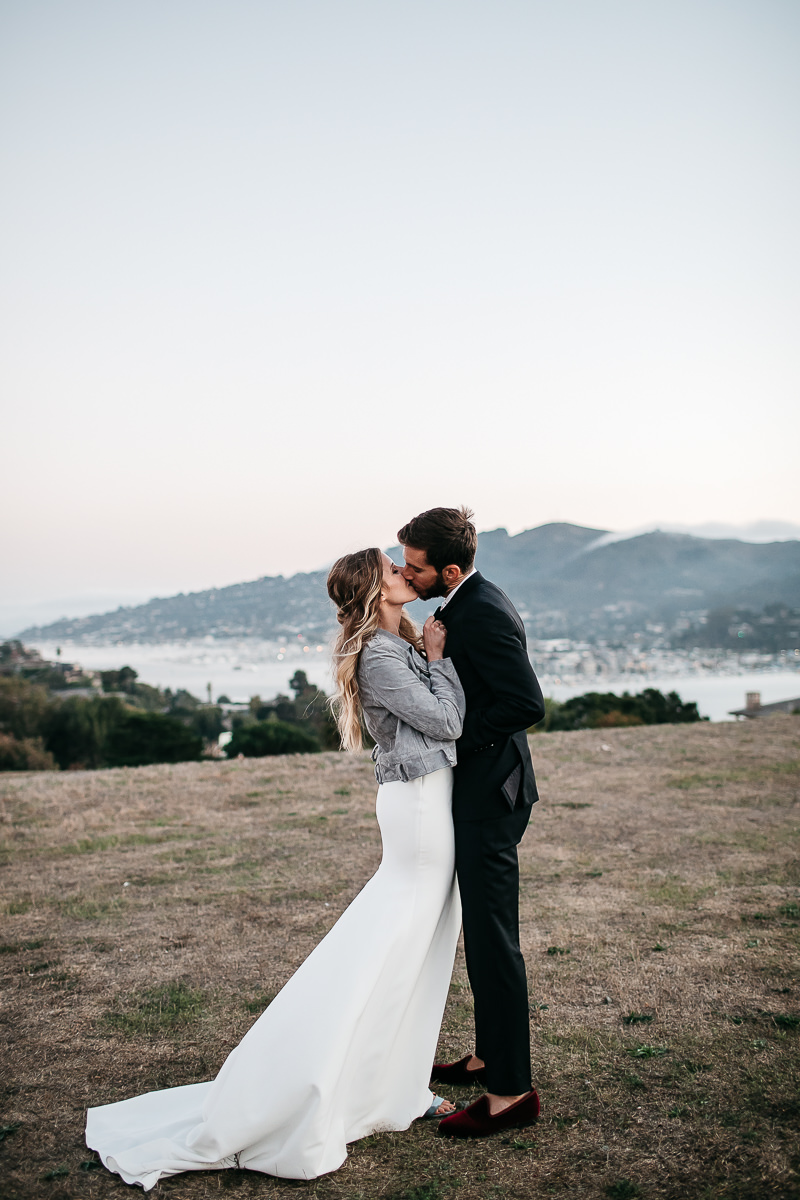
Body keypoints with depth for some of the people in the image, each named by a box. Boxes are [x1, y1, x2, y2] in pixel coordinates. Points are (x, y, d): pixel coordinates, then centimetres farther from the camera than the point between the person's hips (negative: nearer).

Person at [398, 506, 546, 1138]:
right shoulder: (463, 605, 11)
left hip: (490, 790, -11)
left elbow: (527, 703, -24)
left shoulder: (484, 614, -21)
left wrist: (459, 735, -16)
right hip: (477, 784, 11)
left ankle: (511, 1090, 7)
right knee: (482, 932, 20)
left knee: (492, 938, -4)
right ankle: (490, 1056, 35)